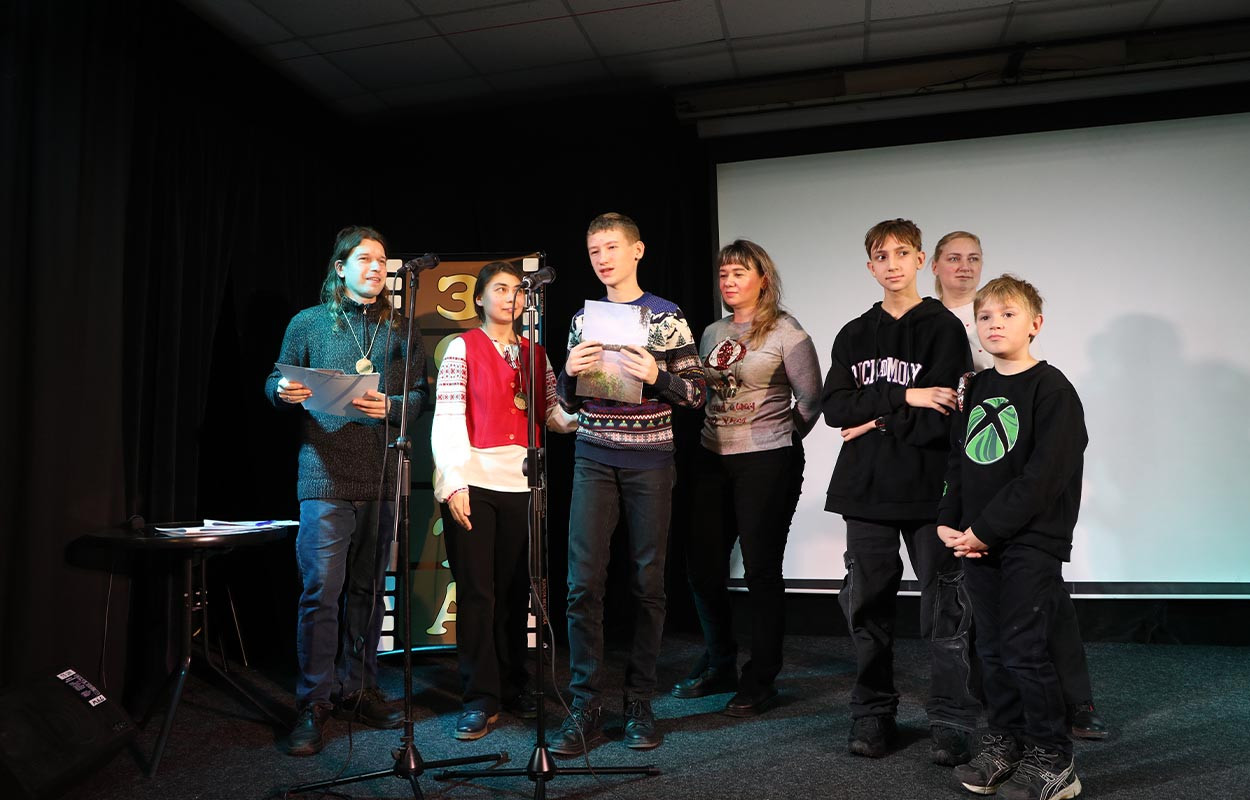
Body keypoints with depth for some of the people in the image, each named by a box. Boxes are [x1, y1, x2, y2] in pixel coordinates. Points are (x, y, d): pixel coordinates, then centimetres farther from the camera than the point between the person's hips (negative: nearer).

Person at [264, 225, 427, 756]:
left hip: (381, 478, 3)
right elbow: (275, 385, 9)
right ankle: (314, 704, 8)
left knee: (368, 589, 10)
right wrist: (283, 393, -14)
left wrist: (390, 407, -12)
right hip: (325, 477, -3)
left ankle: (357, 690, 24)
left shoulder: (398, 331, 13)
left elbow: (419, 394, 7)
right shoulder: (308, 323, 7)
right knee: (321, 591, -5)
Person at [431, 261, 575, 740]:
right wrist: (453, 481, -14)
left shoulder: (534, 353, 16)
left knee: (514, 590, 8)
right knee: (476, 591, -1)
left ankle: (514, 686, 23)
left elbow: (555, 413, 6)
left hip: (521, 481, 4)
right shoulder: (463, 347, 4)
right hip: (471, 479, -3)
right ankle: (481, 699, 10)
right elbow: (447, 419, -5)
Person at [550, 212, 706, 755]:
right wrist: (569, 372, -7)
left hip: (649, 460, -2)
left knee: (648, 582, 4)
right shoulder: (583, 319, 11)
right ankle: (585, 709, 5)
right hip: (594, 459, 2)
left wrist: (656, 376, -18)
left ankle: (639, 704, 17)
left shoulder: (666, 317, 2)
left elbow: (696, 394, 0)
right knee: (583, 581, -5)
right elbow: (568, 403, 14)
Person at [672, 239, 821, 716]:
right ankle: (720, 667, 28)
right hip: (713, 459, 6)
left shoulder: (786, 333, -5)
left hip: (767, 463, -6)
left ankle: (761, 682, 16)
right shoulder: (713, 333, 12)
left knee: (761, 571, 1)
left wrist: (781, 439, 5)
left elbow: (810, 400, -3)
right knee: (703, 567, 8)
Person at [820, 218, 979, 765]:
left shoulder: (944, 328, -1)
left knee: (943, 610, 2)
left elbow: (942, 418, -12)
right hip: (866, 491, 4)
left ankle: (952, 725, 15)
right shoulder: (854, 335, 12)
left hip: (928, 488, -4)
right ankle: (873, 716, 24)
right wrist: (903, 397, -13)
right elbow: (834, 407, -3)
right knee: (867, 606, 10)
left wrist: (876, 422, -6)